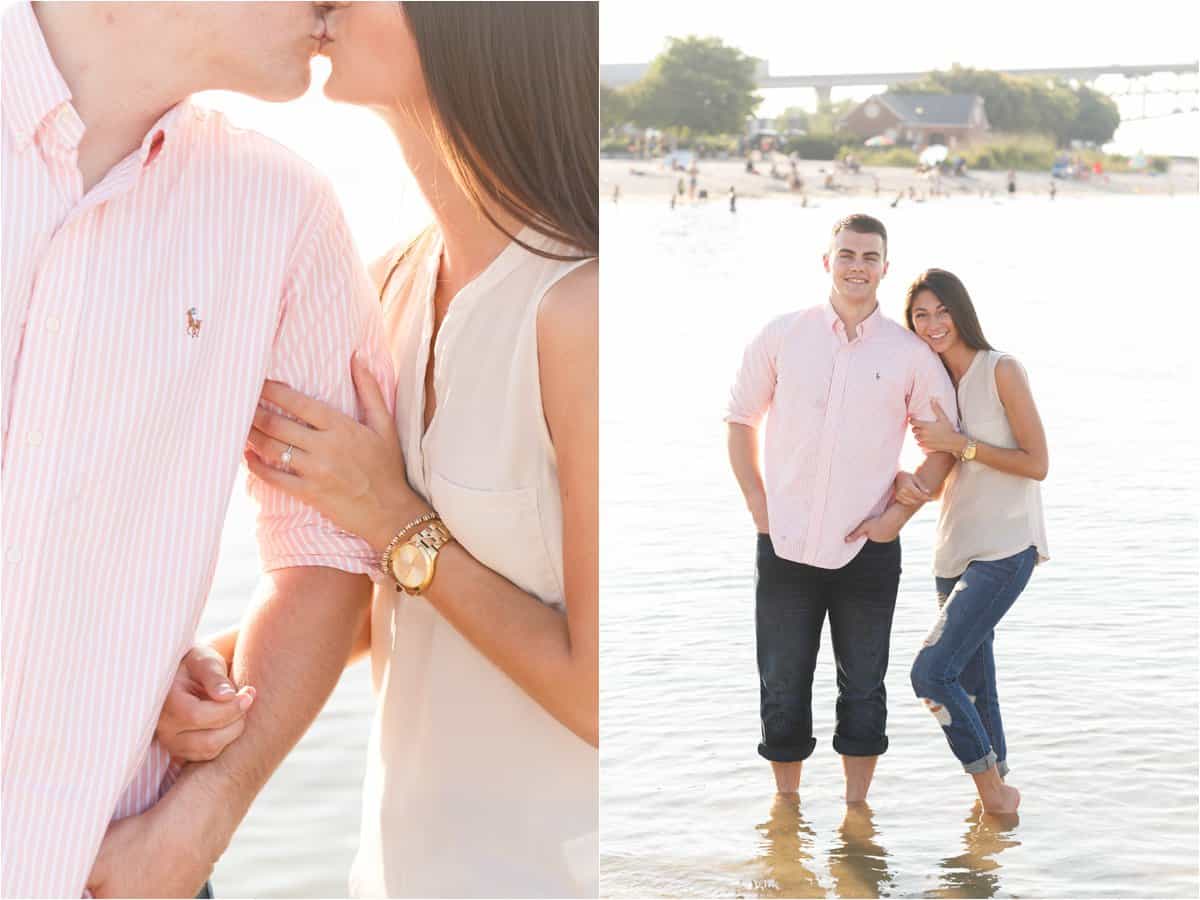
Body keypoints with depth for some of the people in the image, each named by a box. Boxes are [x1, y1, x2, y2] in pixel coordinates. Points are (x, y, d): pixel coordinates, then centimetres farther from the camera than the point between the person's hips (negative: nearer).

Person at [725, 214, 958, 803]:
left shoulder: (911, 354, 0)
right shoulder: (782, 336, 1)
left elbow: (945, 446, 7)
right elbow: (740, 419, 10)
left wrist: (899, 513, -3)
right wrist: (757, 502, 2)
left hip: (867, 550, 0)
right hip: (785, 545, 0)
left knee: (863, 689, 9)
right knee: (783, 687, 8)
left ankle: (856, 810, 23)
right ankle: (786, 803, 24)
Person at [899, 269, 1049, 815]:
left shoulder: (1001, 371, -9)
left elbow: (1037, 463, -11)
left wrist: (958, 443, -16)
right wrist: (906, 483, -5)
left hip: (1004, 550, -7)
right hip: (955, 553, 7)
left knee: (932, 671, -17)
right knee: (973, 686, 11)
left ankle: (991, 789, -3)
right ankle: (997, 790, 23)